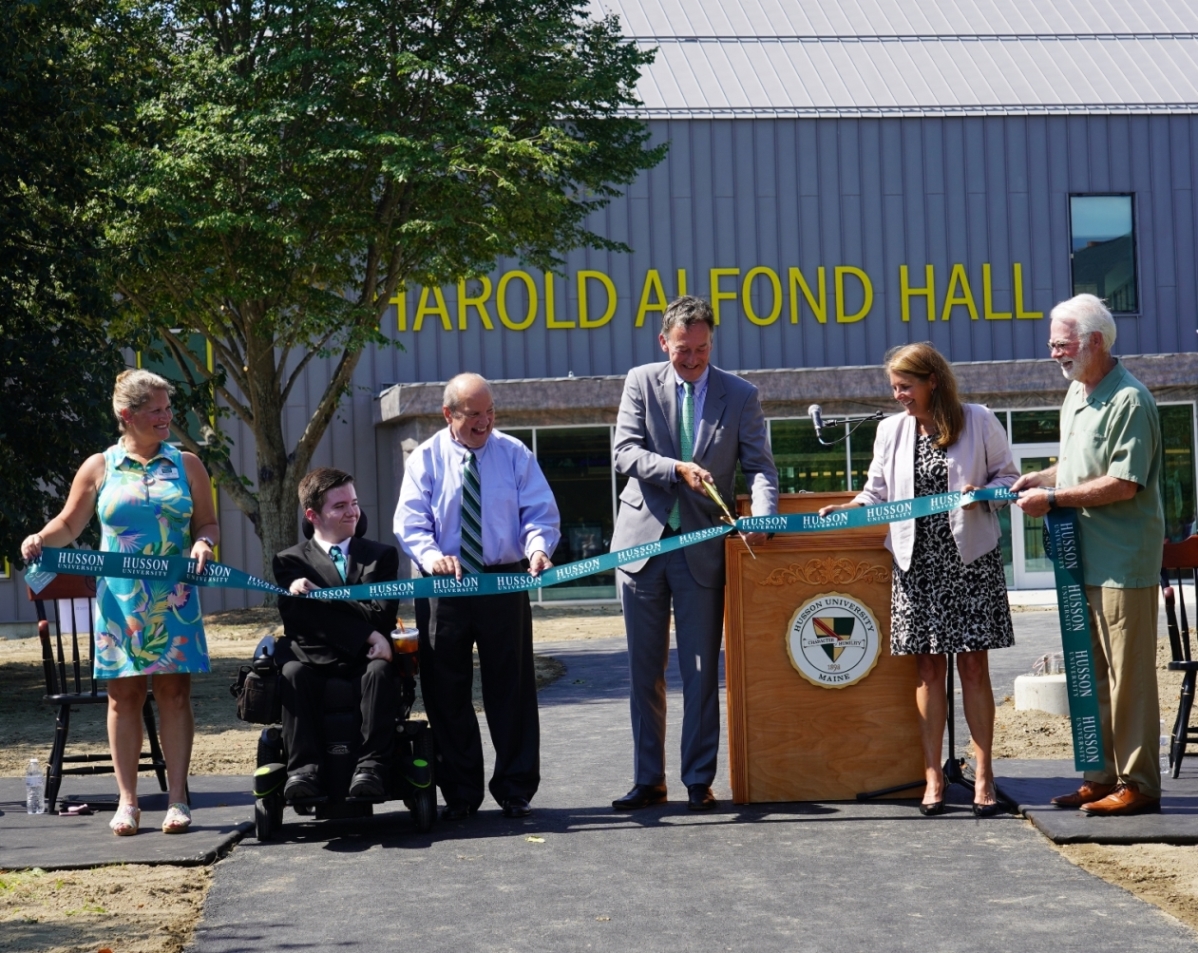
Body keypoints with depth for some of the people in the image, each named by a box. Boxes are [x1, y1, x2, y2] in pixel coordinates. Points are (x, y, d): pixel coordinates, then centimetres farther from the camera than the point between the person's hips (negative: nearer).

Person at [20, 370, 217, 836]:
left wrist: (203, 543, -11)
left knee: (174, 692, -2)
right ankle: (127, 801, 6)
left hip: (173, 600, 0)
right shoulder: (99, 467, 6)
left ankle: (177, 798, 1)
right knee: (124, 694, 1)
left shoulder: (186, 465, 8)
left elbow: (208, 522, 10)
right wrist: (41, 539, -10)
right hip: (119, 600, 0)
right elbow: (70, 523, 10)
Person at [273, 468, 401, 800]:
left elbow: (382, 614, 0)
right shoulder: (290, 561, 15)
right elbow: (298, 616, -4)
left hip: (364, 659, 0)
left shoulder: (381, 556, 18)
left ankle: (371, 766, -39)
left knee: (380, 670, -34)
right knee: (293, 671, -34)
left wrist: (318, 596, -9)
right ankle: (303, 768, -37)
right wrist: (367, 635, -16)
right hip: (314, 656, 0)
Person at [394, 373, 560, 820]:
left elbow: (541, 511, 1)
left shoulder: (514, 453, 4)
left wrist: (538, 547, -21)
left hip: (505, 583, 0)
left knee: (511, 687, 3)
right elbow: (410, 521, -5)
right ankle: (459, 793, 14)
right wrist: (431, 555, -26)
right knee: (446, 691, 4)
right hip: (445, 584, 0)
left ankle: (515, 791, 13)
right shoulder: (426, 458, 3)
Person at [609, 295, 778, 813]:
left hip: (701, 548, -1)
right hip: (643, 538, 1)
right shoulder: (641, 382, 3)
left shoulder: (740, 395, 2)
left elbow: (759, 466, -2)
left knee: (701, 670, 1)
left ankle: (699, 780, 9)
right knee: (644, 669, 7)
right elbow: (625, 452, -4)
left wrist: (762, 515, -21)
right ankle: (648, 779, 15)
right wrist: (677, 470, -21)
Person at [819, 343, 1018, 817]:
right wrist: (845, 510, -6)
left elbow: (1008, 476, 6)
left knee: (974, 667, 0)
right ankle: (933, 777, 8)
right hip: (916, 563, 3)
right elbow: (877, 492, 12)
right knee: (929, 669, 3)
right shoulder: (891, 430, 11)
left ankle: (983, 776, 7)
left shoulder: (978, 421, 1)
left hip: (970, 560, -2)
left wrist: (984, 493, -14)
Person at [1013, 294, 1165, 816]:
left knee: (1129, 675, -5)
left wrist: (1053, 497, -17)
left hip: (1123, 561, -10)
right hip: (1085, 557, 10)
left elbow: (1124, 483, -21)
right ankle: (1103, 776, 22)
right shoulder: (1076, 395, 16)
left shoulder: (1128, 401, -15)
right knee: (1094, 673, 14)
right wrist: (1042, 477, 8)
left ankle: (1137, 784, 1)